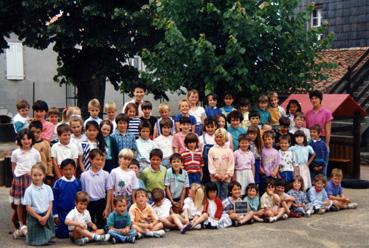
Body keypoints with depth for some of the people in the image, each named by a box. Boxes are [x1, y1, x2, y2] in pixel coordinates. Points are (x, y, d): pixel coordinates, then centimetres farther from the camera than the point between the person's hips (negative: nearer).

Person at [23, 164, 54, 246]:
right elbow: (28, 207, -9)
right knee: (36, 241, -1)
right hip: (34, 217, -3)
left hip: (46, 216, 3)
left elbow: (50, 204, 1)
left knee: (48, 239, 5)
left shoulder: (48, 188, -1)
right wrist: (39, 217, -11)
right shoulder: (29, 190, -10)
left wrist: (46, 216, -11)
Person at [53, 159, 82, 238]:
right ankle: (54, 229, 32)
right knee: (62, 234, 6)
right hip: (62, 213, -2)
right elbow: (54, 200, -4)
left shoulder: (77, 183, -3)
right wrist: (55, 215, -4)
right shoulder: (58, 183, -8)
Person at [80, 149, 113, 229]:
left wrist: (107, 208, -3)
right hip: (89, 203, 0)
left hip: (101, 202, 0)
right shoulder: (84, 175, -5)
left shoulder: (105, 175, -4)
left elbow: (109, 192, -1)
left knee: (102, 226, 8)